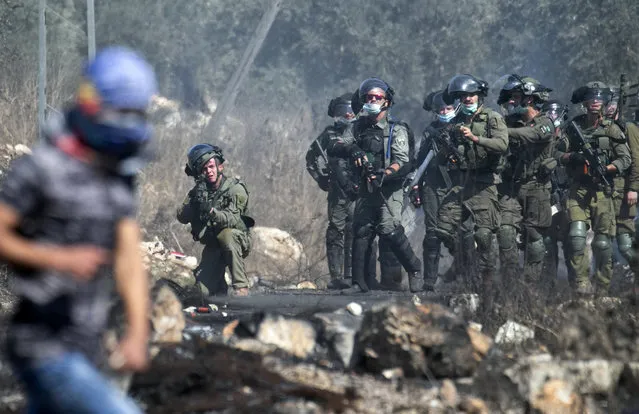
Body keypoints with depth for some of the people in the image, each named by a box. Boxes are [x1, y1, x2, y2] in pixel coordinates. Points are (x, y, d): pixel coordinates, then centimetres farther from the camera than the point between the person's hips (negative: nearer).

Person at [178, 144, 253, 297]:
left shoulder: (235, 188, -13)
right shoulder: (199, 191, 2)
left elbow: (233, 219, -27)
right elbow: (182, 217, -8)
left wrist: (212, 211, -46)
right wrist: (195, 202, -27)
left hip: (237, 241, -4)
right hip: (213, 247, 4)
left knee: (226, 234, -39)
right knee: (204, 289, -17)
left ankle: (241, 288, -34)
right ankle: (221, 292, 20)